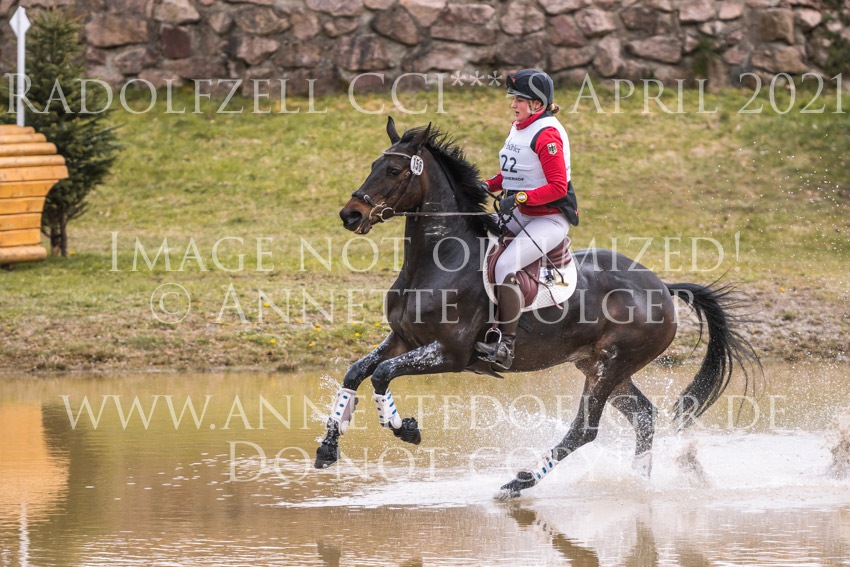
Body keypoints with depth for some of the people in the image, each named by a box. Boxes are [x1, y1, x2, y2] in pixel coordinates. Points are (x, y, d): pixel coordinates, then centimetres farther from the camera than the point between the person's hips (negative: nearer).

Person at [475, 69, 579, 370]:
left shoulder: (547, 134, -17)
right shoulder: (518, 128, 11)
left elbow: (558, 186, -21)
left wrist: (520, 197, -30)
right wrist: (488, 186, 3)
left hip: (550, 218, -10)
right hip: (518, 214, 10)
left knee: (505, 265, -27)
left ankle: (506, 345, -26)